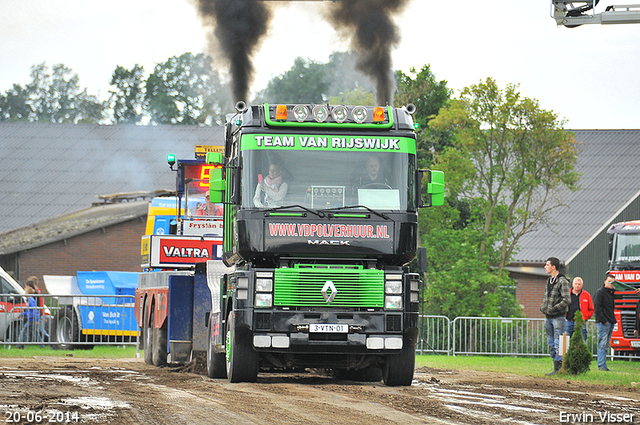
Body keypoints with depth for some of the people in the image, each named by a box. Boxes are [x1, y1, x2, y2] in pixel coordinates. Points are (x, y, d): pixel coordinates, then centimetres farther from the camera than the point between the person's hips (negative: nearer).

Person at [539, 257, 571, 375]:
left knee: (558, 343, -8)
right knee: (551, 343, 11)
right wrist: (543, 307, 11)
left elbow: (566, 300, -17)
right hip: (548, 317, 9)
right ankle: (557, 367, 17)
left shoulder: (562, 281, -11)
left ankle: (558, 368, -6)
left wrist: (553, 308, -20)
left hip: (558, 317, -9)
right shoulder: (549, 281, 16)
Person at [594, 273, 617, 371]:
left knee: (606, 345, 7)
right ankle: (602, 365, -11)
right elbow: (597, 307, -11)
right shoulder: (600, 292, -4)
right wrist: (603, 320, -16)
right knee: (602, 344, -10)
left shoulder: (612, 293, 18)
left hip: (610, 323, 8)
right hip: (603, 323, -8)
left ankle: (602, 365, 9)